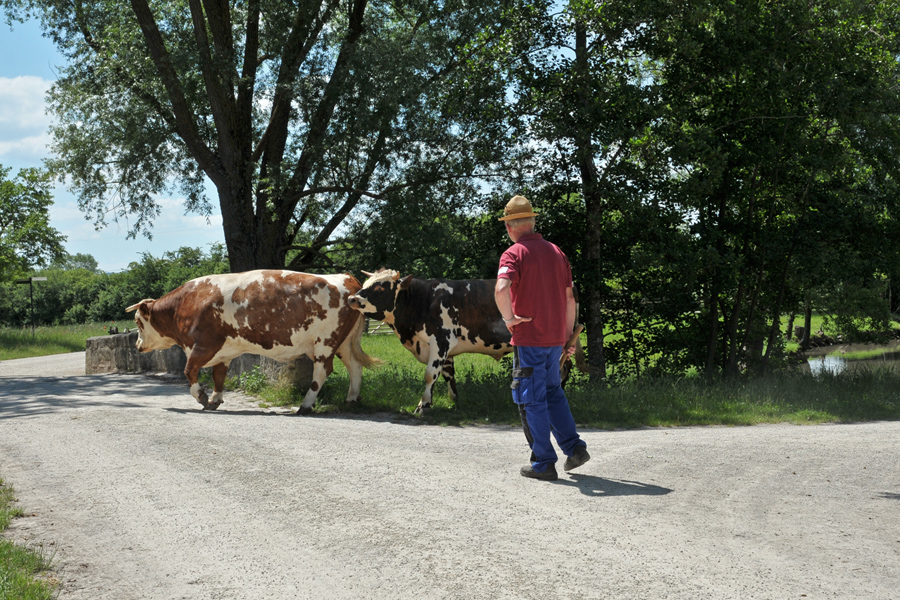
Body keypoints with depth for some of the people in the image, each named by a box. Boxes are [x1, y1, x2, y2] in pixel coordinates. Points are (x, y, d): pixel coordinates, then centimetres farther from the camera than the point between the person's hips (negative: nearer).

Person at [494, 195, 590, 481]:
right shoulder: (556, 252, 9)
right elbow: (569, 298, 11)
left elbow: (501, 289, -30)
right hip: (555, 338, 6)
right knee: (553, 392, 22)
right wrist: (569, 336, 17)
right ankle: (574, 448, 18)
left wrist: (509, 318, -14)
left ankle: (543, 463, 8)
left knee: (532, 400, 3)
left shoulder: (514, 254, -11)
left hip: (528, 339, -6)